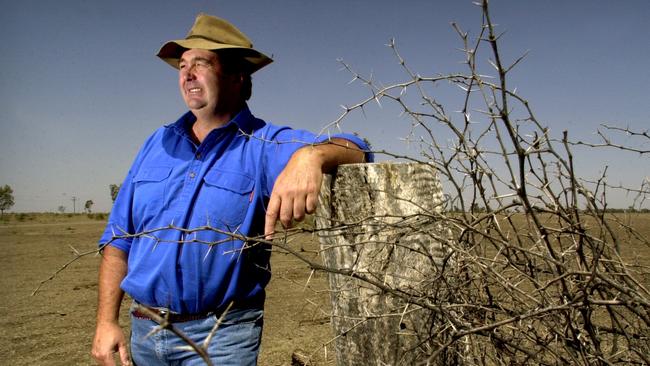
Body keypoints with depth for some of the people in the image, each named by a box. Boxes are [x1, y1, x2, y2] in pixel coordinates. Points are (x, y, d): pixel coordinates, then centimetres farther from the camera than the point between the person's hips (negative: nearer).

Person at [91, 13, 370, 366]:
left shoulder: (265, 144, -9)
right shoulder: (157, 144, 5)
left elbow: (353, 151, -24)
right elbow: (118, 239, 8)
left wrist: (309, 155, -46)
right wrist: (106, 321, 1)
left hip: (221, 335, -4)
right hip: (143, 329, 5)